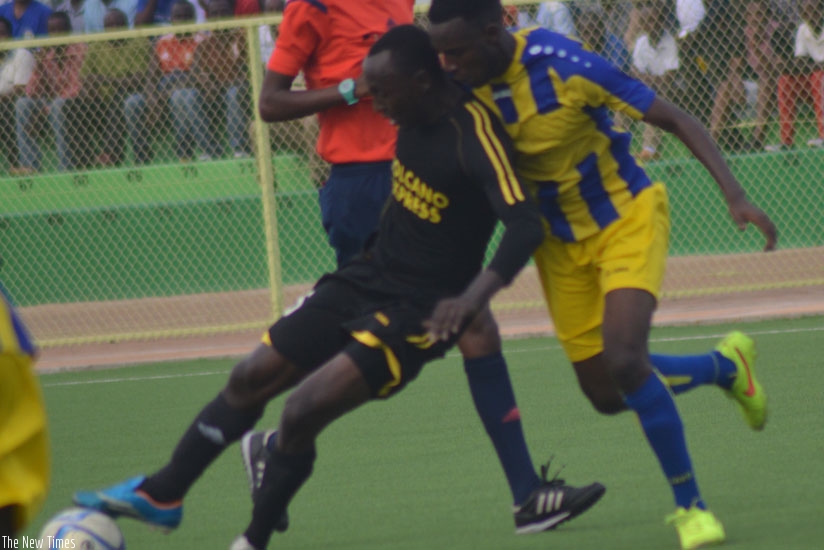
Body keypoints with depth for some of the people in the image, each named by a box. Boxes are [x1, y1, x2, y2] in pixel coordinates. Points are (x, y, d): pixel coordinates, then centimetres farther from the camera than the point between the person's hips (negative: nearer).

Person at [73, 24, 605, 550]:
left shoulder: (475, 136, -25)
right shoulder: (417, 117, -2)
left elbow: (527, 224, -35)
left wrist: (473, 297, -48)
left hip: (418, 311, -8)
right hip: (366, 279, 8)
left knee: (303, 413, -18)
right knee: (252, 378, 10)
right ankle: (161, 493, 26)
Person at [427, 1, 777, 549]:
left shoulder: (565, 66, -29)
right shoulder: (465, 89, -14)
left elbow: (677, 120, -23)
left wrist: (735, 193, -33)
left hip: (626, 217, -6)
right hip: (561, 241, 6)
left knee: (623, 361, -26)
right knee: (606, 394, 7)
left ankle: (690, 504, -6)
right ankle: (726, 366, 35)